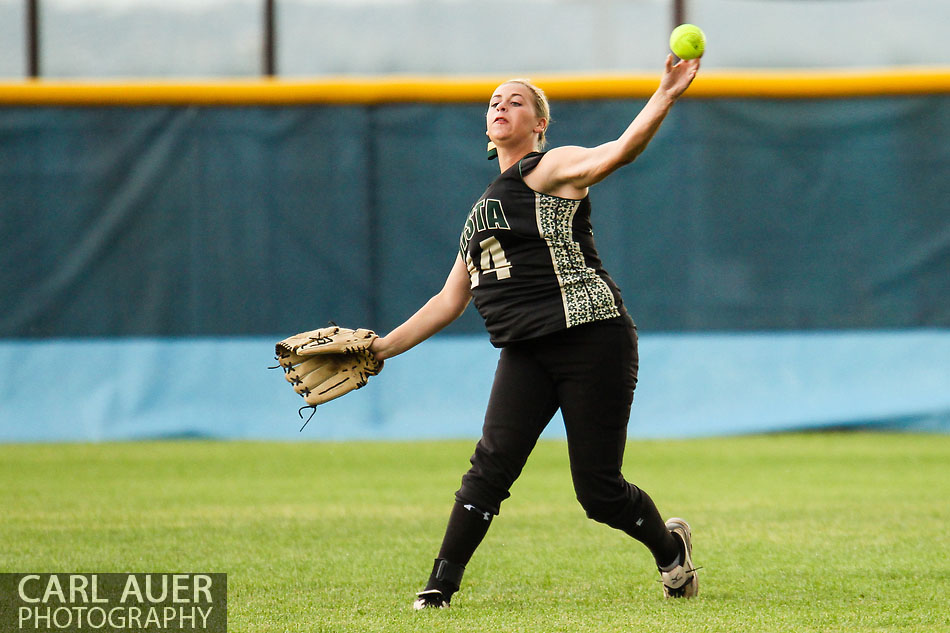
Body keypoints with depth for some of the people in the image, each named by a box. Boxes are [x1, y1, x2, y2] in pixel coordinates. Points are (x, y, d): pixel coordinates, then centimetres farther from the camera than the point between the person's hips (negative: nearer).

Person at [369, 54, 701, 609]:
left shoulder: (551, 170, 0)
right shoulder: (483, 212, 21)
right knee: (494, 461, -15)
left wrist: (666, 97, -36)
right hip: (526, 353, 5)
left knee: (599, 490, -4)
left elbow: (623, 150, -19)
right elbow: (450, 301, 26)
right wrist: (384, 347, 22)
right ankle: (440, 587, -13)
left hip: (591, 339, -5)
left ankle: (671, 547, 25)